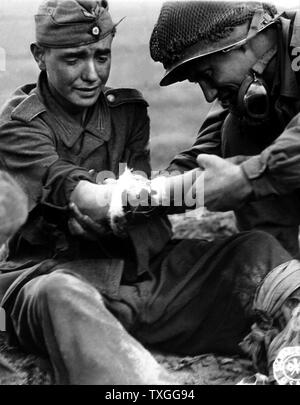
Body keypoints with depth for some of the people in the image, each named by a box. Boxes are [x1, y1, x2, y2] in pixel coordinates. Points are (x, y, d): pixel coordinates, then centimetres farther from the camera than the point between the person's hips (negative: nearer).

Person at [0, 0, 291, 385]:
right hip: (58, 269, -4)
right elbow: (62, 183, -20)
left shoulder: (128, 110, 15)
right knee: (61, 296, -41)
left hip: (140, 263, 5)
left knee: (259, 248, -15)